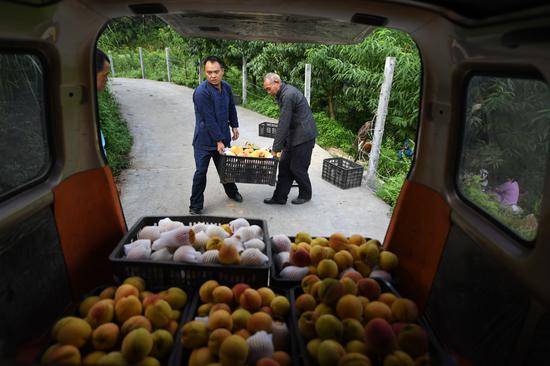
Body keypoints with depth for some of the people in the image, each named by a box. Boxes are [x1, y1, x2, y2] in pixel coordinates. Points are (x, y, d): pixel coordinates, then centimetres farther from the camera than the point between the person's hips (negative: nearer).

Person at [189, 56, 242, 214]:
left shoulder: (226, 87, 0)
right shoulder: (201, 92, -22)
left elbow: (231, 108, 16)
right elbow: (209, 119, -22)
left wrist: (234, 126, 12)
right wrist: (218, 141, -20)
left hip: (222, 137, 6)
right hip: (204, 140, -6)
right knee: (201, 171, 0)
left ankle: (232, 191, 42)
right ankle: (195, 206, 12)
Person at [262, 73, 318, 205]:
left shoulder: (288, 95, -21)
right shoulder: (284, 93, 11)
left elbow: (283, 124, -22)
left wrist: (276, 148, -18)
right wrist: (281, 144, 14)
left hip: (303, 136, -10)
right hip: (293, 136, 10)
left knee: (297, 168, 1)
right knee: (284, 165, 7)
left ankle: (305, 195, 22)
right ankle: (280, 197, 14)